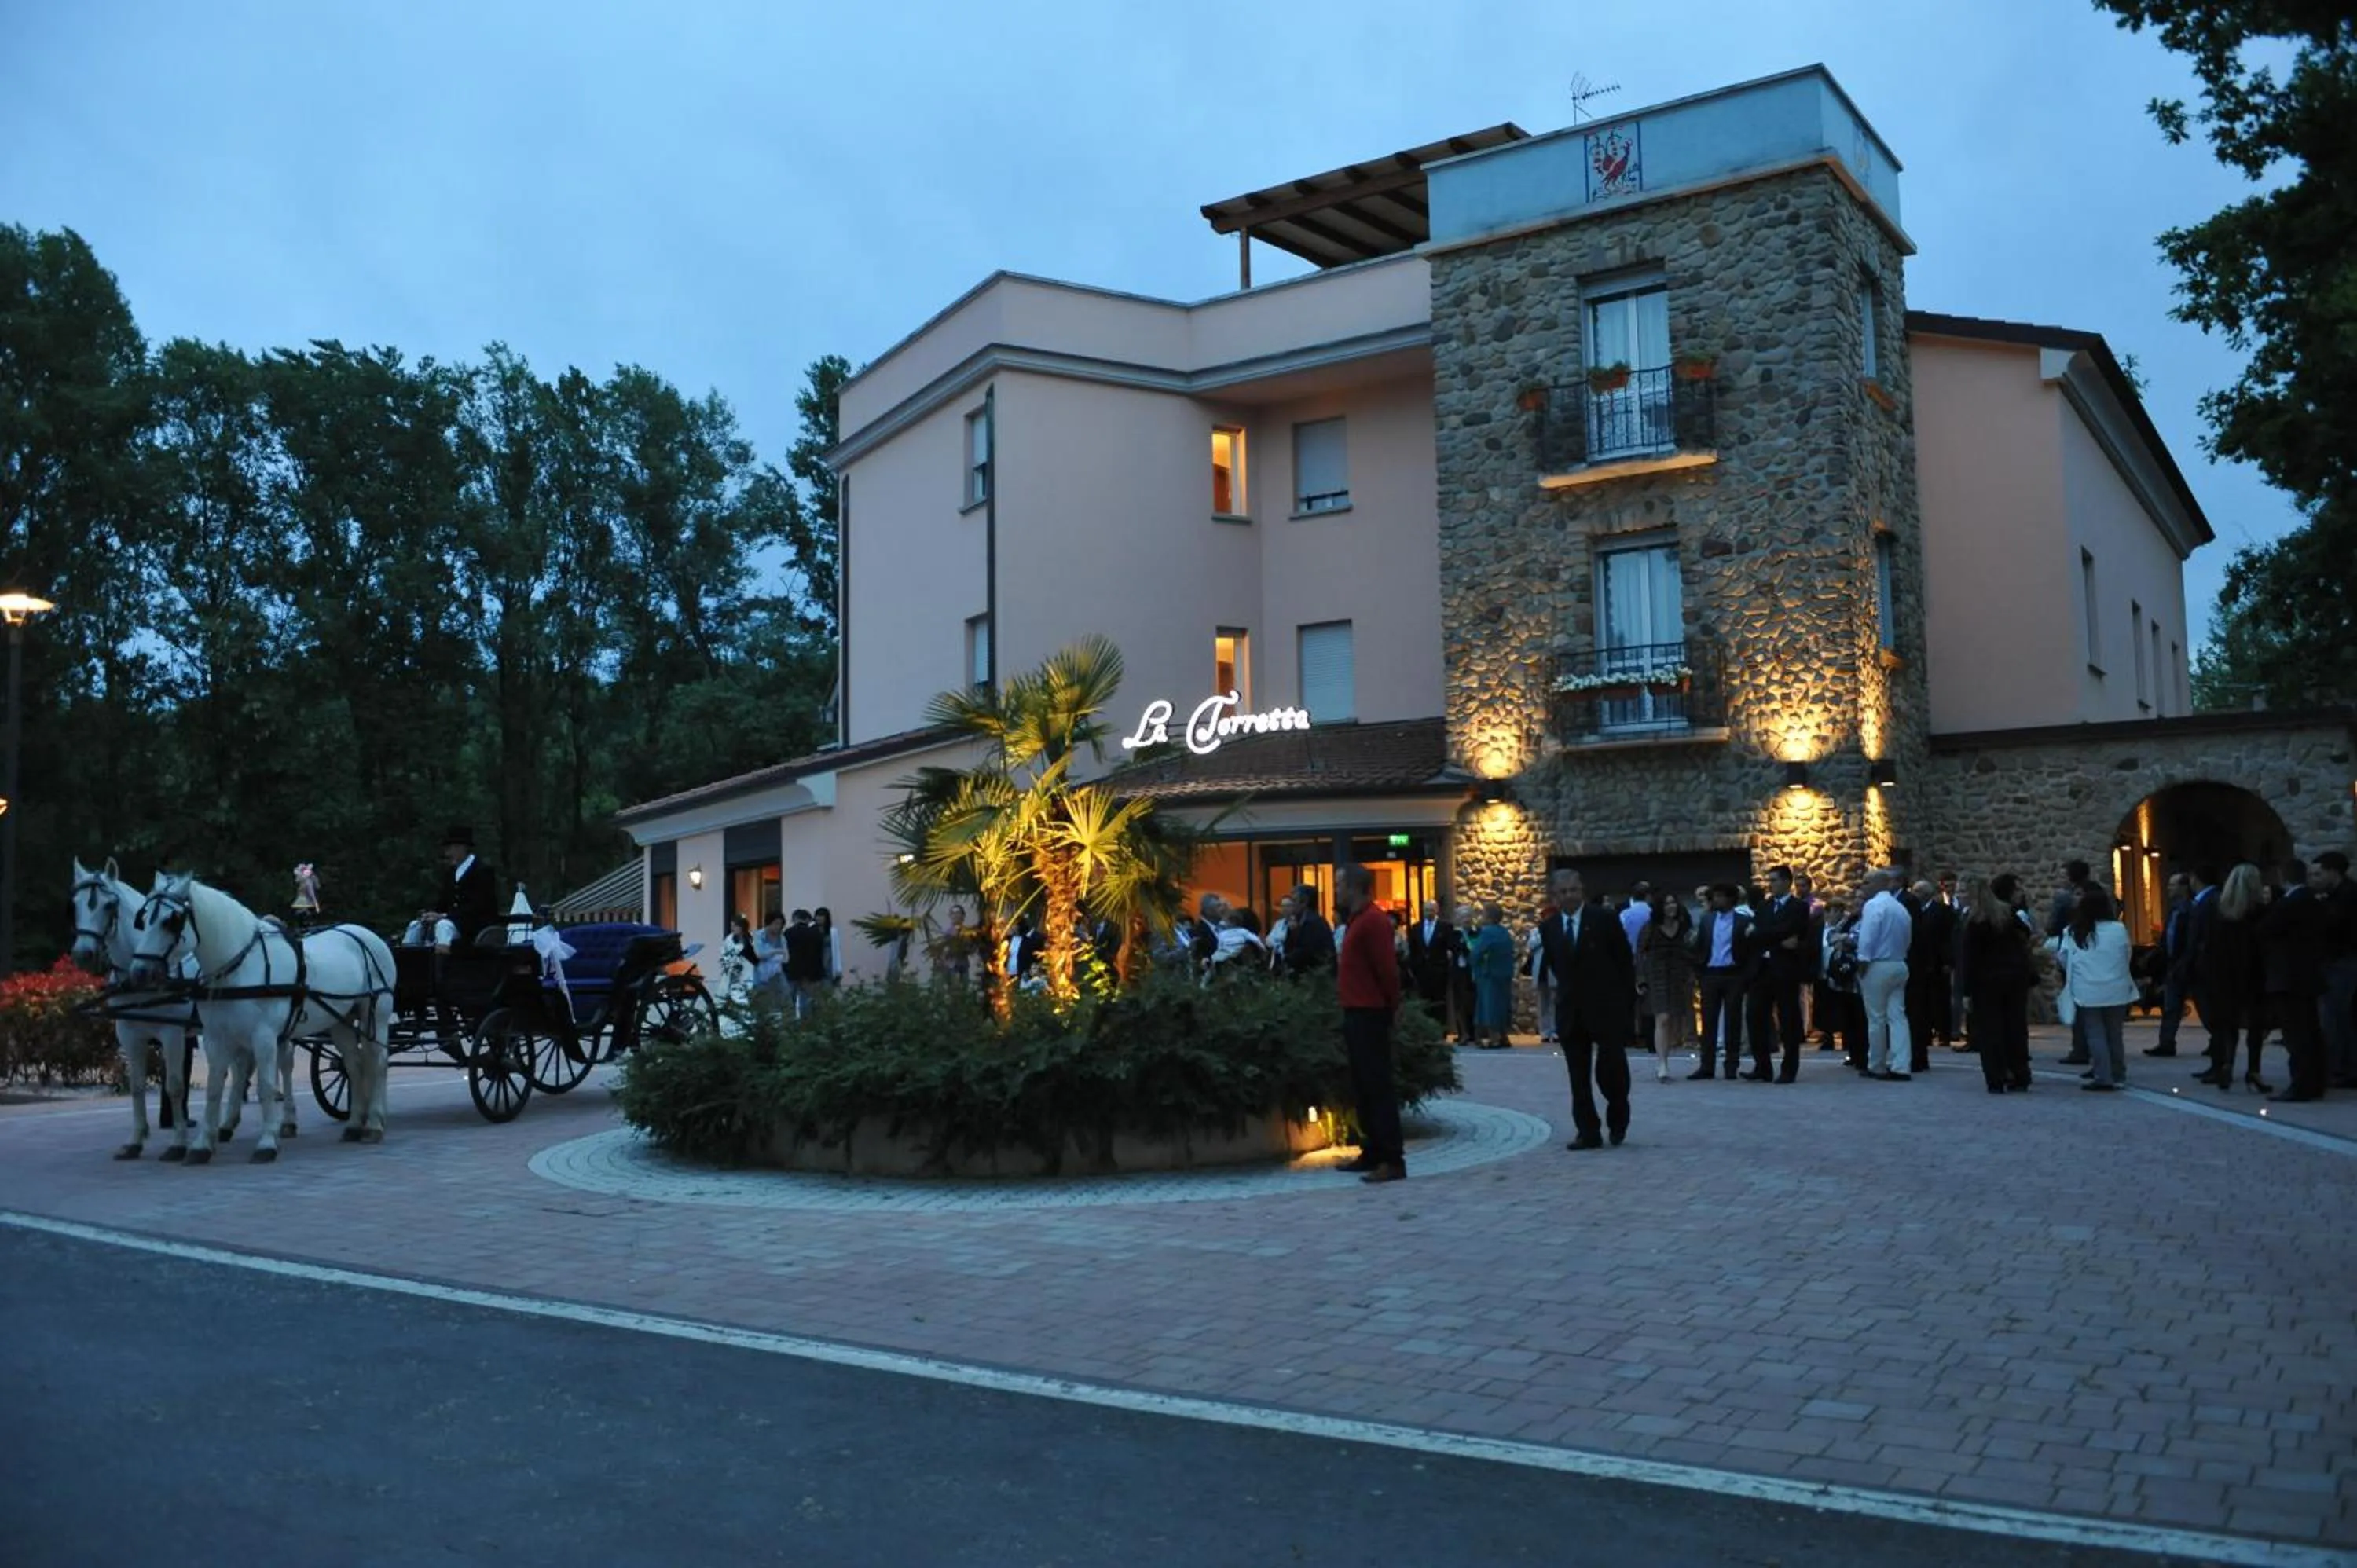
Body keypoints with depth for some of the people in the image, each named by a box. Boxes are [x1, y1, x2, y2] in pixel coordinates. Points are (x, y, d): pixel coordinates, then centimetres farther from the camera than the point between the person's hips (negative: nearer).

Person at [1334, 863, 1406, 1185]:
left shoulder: (1373, 920, -16)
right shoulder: (1357, 919, 15)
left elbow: (1387, 968, -19)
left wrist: (1392, 1006, -8)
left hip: (1369, 1014, -10)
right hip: (1357, 1013, 10)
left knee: (1378, 1087, -9)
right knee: (1363, 1088, 13)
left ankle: (1393, 1160, -7)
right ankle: (1372, 1152, 20)